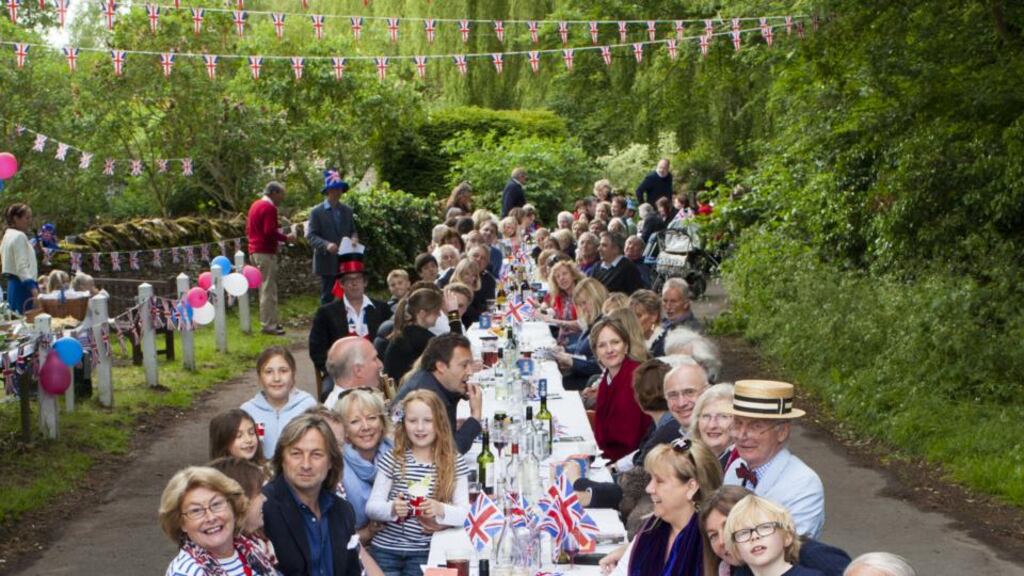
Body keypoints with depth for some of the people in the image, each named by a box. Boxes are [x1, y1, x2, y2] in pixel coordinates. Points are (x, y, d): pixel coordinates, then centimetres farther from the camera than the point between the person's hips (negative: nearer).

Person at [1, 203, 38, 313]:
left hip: (13, 284, 10)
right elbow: (22, 267, -20)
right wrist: (32, 287, -27)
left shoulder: (9, 234, 17)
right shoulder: (19, 236, -13)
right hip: (22, 286, -10)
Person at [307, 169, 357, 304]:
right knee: (327, 297, 2)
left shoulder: (347, 211, 12)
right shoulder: (317, 212, -2)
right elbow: (311, 236, -8)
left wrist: (353, 239, -9)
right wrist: (326, 245, -25)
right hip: (327, 262, -4)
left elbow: (353, 231, 16)